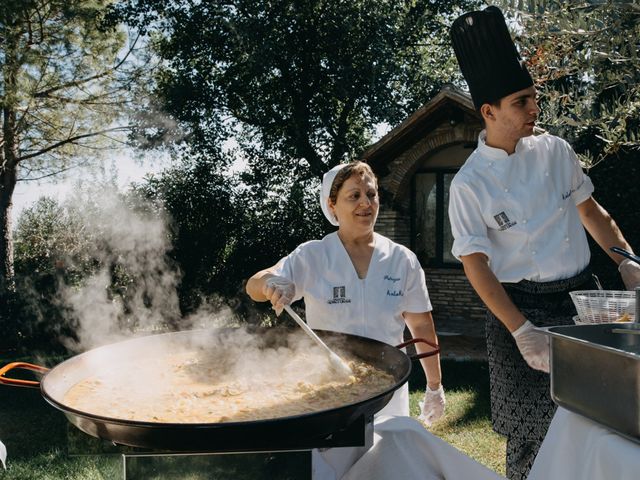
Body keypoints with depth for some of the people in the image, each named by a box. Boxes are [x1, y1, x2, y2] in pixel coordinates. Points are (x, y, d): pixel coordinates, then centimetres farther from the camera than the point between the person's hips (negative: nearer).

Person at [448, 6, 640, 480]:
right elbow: (476, 265, -12)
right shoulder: (469, 184, -11)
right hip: (522, 307, -4)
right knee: (532, 429, 1)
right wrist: (522, 331, -18)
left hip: (582, 295, 5)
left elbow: (591, 211, 15)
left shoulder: (554, 150, 3)